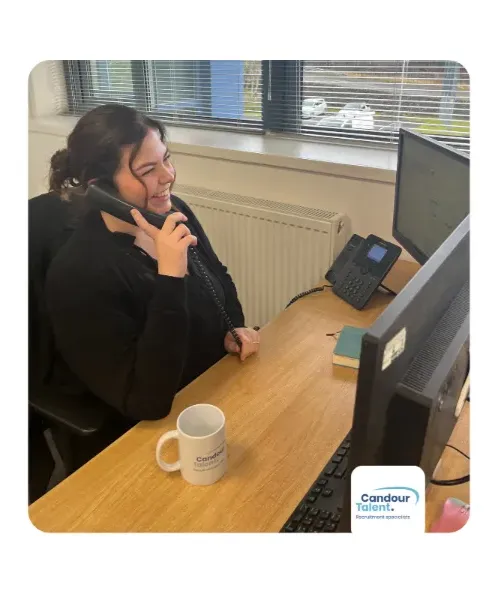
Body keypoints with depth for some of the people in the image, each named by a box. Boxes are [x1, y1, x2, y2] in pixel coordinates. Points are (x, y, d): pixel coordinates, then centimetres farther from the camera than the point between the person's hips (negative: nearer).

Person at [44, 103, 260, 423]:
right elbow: (146, 403, -29)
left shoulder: (172, 212, -4)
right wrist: (170, 277, -34)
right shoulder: (78, 274, -26)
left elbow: (219, 277, 15)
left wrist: (235, 328, -4)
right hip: (157, 429, -6)